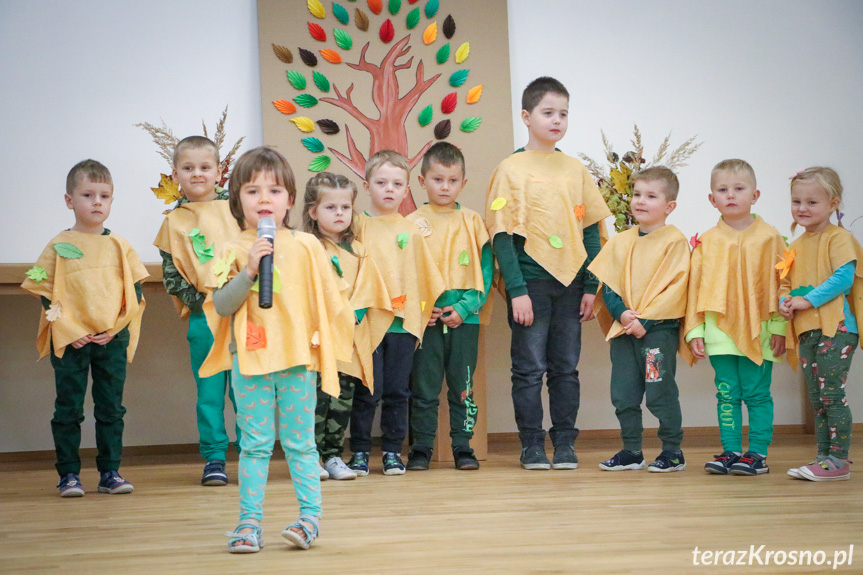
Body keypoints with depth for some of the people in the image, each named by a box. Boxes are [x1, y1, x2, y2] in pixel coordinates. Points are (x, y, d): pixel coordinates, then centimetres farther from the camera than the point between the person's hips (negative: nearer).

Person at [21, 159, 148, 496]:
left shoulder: (119, 246, 6)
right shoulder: (58, 246, 0)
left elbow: (135, 292, 6)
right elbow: (45, 294, -2)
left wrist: (115, 328, -7)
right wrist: (70, 332, -11)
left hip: (113, 339, 2)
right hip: (70, 340, -2)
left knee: (111, 408, 7)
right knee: (68, 409, 2)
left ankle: (110, 472, 15)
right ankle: (69, 474, 10)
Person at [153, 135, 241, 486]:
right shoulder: (174, 221, 7)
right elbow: (170, 274, 5)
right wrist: (197, 300, -8)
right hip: (202, 316, 0)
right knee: (209, 391, 4)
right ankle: (214, 459, 11)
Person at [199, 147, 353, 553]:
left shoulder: (306, 246, 5)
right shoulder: (232, 251, 2)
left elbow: (327, 299, 10)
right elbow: (221, 306, -5)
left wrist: (326, 341, 6)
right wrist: (248, 270, -16)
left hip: (297, 357, 0)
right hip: (249, 359, 0)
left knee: (299, 441, 5)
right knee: (255, 443, 4)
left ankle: (310, 514, 11)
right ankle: (250, 520, 9)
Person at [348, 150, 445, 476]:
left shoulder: (410, 231, 10)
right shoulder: (359, 226, 3)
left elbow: (426, 274, 15)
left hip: (404, 321, 2)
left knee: (397, 391, 5)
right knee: (367, 391, -3)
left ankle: (392, 452, 15)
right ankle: (359, 452, 9)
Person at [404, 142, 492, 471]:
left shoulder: (473, 222, 6)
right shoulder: (412, 223, 4)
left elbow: (485, 269, 2)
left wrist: (465, 307, -10)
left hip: (464, 318, 1)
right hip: (424, 319, -1)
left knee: (463, 386, 5)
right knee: (423, 388, 3)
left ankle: (463, 447, 13)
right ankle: (421, 449, 11)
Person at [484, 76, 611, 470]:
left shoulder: (576, 170, 11)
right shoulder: (511, 169, -2)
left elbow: (591, 230, 11)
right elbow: (502, 234, -7)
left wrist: (590, 286, 3)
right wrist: (516, 290, -14)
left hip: (570, 282, 4)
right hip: (530, 281, -4)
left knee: (566, 367, 7)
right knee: (530, 367, 1)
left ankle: (565, 443, 15)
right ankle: (532, 445, 9)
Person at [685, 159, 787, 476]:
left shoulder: (769, 238, 0)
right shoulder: (707, 242, 5)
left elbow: (779, 284, 0)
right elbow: (695, 286, 7)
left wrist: (779, 327, -4)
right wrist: (695, 330, 2)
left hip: (759, 331, -2)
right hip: (720, 330, 2)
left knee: (756, 393, 1)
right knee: (727, 394, 6)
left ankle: (757, 452, 7)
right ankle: (730, 451, 12)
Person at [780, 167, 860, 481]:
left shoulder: (839, 238, -5)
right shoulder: (796, 246, 18)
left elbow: (844, 277, -16)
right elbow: (785, 282, 22)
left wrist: (808, 301, -19)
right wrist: (785, 302, -1)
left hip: (835, 328, -8)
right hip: (806, 331, 8)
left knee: (831, 393, -10)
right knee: (817, 399, 11)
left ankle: (839, 459, -6)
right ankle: (824, 456, 17)